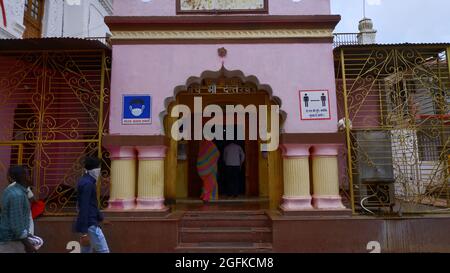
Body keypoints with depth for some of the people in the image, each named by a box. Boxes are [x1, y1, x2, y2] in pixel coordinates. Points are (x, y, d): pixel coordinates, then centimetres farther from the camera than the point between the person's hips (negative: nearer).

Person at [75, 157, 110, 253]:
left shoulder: (85, 182, 13)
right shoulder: (87, 184, -18)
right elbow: (84, 208, -22)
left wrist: (100, 217, 27)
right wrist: (84, 232, -23)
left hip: (88, 223, 10)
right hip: (90, 224, -10)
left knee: (86, 251, 14)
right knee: (103, 251, -5)